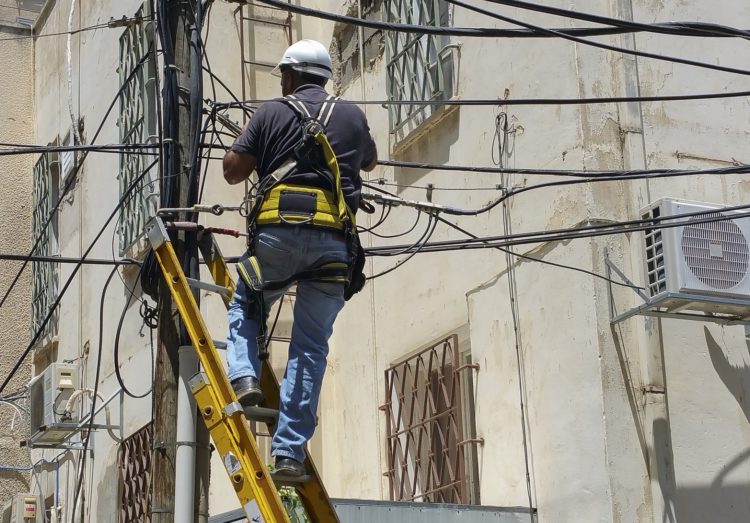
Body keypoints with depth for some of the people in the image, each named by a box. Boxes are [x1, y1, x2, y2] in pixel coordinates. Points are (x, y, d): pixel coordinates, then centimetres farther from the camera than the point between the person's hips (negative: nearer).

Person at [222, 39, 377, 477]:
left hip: (279, 232, -1)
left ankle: (245, 378, -2)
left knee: (244, 306, 24)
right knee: (312, 345, 4)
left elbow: (233, 170, 8)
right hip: (334, 240, 2)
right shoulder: (353, 116, 18)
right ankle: (290, 451, 0)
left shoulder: (273, 112, 10)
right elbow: (370, 162, 36)